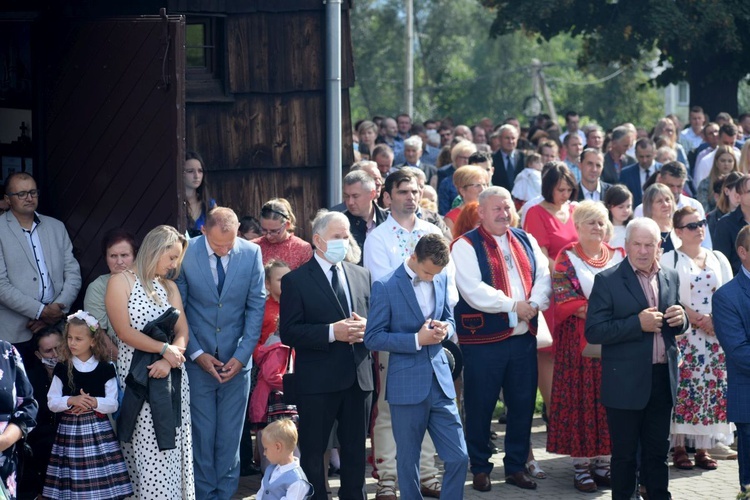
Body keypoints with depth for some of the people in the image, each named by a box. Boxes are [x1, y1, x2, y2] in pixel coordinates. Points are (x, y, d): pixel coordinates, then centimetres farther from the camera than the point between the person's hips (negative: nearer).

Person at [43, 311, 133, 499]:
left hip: (98, 429, -1)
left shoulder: (105, 369, 1)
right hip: (70, 429, 1)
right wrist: (71, 400, -15)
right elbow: (52, 402, 2)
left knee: (101, 482, -5)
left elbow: (113, 404, -1)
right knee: (73, 481, -1)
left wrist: (94, 402, -18)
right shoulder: (62, 369, 4)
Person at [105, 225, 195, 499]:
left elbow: (182, 332, 5)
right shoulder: (121, 282, -2)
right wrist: (164, 348, -14)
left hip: (171, 375, 5)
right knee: (147, 450, -6)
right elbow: (125, 331, -11)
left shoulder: (170, 287, 14)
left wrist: (168, 361, -13)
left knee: (172, 447, 2)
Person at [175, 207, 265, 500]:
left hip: (237, 360, 1)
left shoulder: (251, 253, -5)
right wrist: (197, 353, -6)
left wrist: (242, 355, -5)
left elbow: (256, 307, 0)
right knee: (202, 433, 2)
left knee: (230, 435, 5)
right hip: (198, 359, -1)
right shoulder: (186, 254, -9)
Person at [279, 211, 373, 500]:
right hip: (318, 381, -5)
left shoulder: (361, 276, 11)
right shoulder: (296, 281, -4)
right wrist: (332, 332, -20)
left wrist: (366, 327, -7)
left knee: (355, 450, 12)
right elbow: (288, 333, -11)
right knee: (313, 451, 4)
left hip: (358, 377, 5)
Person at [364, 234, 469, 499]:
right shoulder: (386, 287, -9)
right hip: (407, 386, -4)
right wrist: (417, 340, -17)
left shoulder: (441, 279, 6)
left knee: (459, 458, 2)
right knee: (408, 462, 6)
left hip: (440, 382, 4)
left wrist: (445, 329, -6)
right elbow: (372, 338, -9)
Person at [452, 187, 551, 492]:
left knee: (522, 404, 10)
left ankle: (516, 466, 21)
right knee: (480, 406, 2)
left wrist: (534, 304, -14)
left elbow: (543, 276, 6)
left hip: (524, 337, 5)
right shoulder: (466, 246, -6)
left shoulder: (525, 242, 14)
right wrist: (513, 306, -15)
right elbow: (472, 290, -17)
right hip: (483, 340, -5)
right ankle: (480, 467, 15)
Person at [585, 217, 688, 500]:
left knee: (658, 452, 13)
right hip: (626, 383, -5)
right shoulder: (608, 281, -7)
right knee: (624, 453, 5)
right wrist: (637, 323, -22)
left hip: (662, 379, 5)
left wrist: (680, 320, -5)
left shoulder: (670, 278, 9)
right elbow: (593, 331, -14)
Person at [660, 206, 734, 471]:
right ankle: (679, 446, -2)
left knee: (713, 389, 0)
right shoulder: (669, 260, 1)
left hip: (716, 337, 4)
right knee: (682, 390, -7)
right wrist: (697, 319, -14)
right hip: (683, 337, -4)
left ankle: (704, 447, 5)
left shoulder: (718, 259, 14)